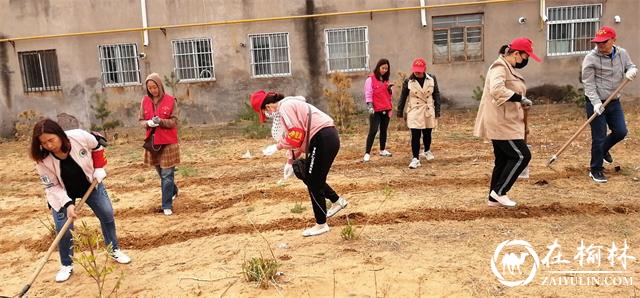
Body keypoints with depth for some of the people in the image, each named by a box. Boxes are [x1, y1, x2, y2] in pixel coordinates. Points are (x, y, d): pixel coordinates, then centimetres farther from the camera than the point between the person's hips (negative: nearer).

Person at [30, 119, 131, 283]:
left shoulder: (80, 137, -31)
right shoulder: (42, 159, -29)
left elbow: (97, 147, -8)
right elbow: (52, 186, -20)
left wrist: (99, 169, -12)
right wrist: (67, 204, -31)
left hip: (90, 183, 1)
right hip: (62, 192, -1)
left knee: (107, 214, 6)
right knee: (63, 228, -8)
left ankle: (115, 250, 27)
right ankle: (66, 265, 14)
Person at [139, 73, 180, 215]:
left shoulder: (170, 100, -7)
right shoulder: (145, 101, 4)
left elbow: (174, 122, -7)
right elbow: (140, 120, 6)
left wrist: (161, 121, -25)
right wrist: (148, 123, -16)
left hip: (168, 142, -4)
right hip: (152, 142, 4)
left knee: (167, 175, -4)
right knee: (162, 174, 18)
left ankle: (167, 206, 3)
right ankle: (173, 192, 44)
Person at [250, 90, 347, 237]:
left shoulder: (285, 107, -12)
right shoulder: (287, 106, 19)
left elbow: (296, 135, -18)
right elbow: (297, 136, 22)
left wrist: (277, 147, -8)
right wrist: (290, 161, 20)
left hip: (323, 140, -10)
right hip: (326, 138, 10)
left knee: (313, 183, 1)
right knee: (311, 177, 22)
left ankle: (321, 225, 12)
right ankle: (337, 201, 34)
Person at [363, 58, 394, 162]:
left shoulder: (386, 80, 15)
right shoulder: (371, 79, -4)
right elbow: (368, 93, -9)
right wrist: (369, 106, -19)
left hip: (386, 109, 6)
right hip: (376, 110, -6)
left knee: (384, 130, 12)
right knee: (373, 131, -10)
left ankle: (383, 150, 23)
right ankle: (367, 153, -8)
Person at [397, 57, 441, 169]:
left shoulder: (432, 79, -1)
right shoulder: (408, 82, -7)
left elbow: (436, 95, 4)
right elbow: (403, 97, 2)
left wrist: (437, 111, 2)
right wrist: (400, 112, 5)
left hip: (429, 111, 3)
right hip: (414, 112, -2)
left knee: (427, 134, 16)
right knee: (415, 136, -9)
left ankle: (427, 151, 42)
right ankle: (415, 159, -4)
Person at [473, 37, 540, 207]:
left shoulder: (509, 68, 19)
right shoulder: (499, 66, -14)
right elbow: (496, 90, -31)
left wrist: (521, 102, 6)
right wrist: (520, 99, -27)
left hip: (505, 122, 11)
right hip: (500, 122, -11)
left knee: (503, 159, 12)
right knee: (521, 155, -9)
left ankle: (494, 198, 19)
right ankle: (499, 192, -1)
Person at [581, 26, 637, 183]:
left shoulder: (622, 53, 2)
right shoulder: (590, 58, -14)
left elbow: (631, 67, 14)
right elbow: (588, 84, -15)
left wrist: (632, 71, -12)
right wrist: (596, 102, -24)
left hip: (614, 102, 5)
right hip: (596, 103, -5)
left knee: (621, 132, 7)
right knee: (599, 137, -1)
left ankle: (603, 149, 39)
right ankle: (595, 170, 14)